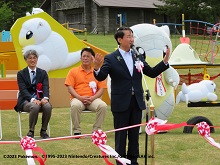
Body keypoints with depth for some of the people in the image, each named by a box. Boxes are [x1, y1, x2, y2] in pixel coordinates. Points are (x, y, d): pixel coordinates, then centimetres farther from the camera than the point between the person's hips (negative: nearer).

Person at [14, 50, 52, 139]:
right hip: (26, 101, -2)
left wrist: (45, 98, -24)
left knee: (48, 106, -32)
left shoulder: (43, 73, 13)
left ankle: (43, 131, -13)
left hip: (40, 100, 2)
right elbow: (23, 90, -8)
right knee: (35, 106, -37)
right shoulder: (21, 74, 6)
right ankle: (31, 132, -19)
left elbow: (46, 87, -1)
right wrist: (33, 99, -28)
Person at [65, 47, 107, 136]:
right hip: (77, 98, -1)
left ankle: (96, 130, -18)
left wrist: (92, 98, -12)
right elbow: (70, 88, 3)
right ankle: (77, 131, -22)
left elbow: (101, 89, 7)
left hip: (93, 99, 1)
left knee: (103, 106, -30)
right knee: (75, 105, -36)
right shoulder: (73, 71, 11)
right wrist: (80, 98, -14)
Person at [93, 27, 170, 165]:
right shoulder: (110, 59, -7)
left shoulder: (138, 56, 7)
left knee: (134, 134, 11)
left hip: (137, 102, 4)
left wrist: (165, 61, -3)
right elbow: (101, 77, -14)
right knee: (121, 134, 5)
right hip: (121, 103, -4)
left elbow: (152, 73, 9)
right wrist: (97, 68, -35)